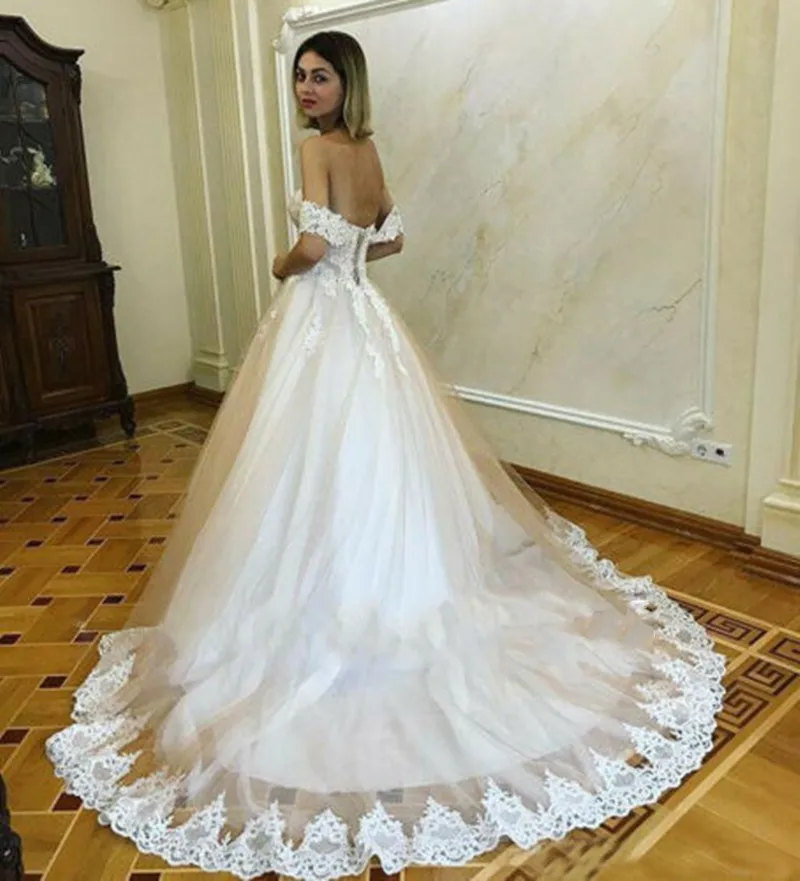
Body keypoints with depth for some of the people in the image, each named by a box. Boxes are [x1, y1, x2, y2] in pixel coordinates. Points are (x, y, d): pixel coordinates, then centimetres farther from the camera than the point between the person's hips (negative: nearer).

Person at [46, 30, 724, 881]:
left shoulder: (318, 147, -12)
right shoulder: (368, 150, 12)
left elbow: (313, 244, -23)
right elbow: (391, 237, 23)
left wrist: (282, 265, -3)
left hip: (321, 322, -8)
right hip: (363, 317, 8)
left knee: (319, 470, -2)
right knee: (375, 463, 15)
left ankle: (328, 622, 7)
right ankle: (382, 599, 29)